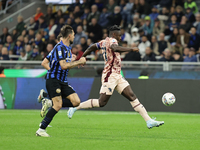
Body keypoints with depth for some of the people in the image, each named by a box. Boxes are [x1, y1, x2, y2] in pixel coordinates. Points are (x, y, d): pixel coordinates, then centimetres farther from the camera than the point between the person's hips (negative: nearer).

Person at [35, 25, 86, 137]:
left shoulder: (67, 48, 18)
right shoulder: (60, 48, -12)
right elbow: (64, 65, -25)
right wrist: (79, 62, -17)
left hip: (63, 81, 9)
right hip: (53, 80, -9)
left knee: (76, 101, -5)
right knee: (58, 105, -17)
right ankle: (41, 129, -10)